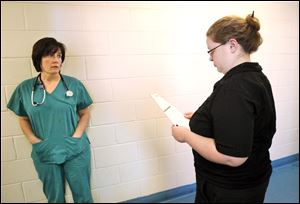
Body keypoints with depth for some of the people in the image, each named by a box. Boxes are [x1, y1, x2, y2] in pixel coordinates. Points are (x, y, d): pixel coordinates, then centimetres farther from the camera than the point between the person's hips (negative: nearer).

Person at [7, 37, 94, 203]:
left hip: (76, 151, -1)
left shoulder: (74, 84, -5)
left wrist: (77, 135, -12)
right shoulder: (25, 88, -1)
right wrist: (33, 139, -5)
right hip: (45, 154, 1)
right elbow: (23, 118, 10)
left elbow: (85, 113, 1)